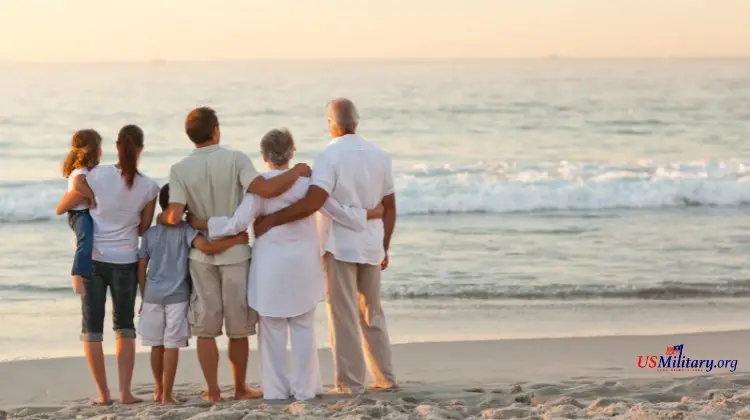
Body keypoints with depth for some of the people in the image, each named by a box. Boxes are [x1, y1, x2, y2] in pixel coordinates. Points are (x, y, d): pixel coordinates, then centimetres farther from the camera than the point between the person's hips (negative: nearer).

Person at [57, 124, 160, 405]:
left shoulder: (97, 176, -12)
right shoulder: (149, 187, -8)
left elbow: (63, 207, -1)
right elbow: (143, 229, 4)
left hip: (92, 259, -1)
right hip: (125, 262, 1)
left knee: (92, 327, 8)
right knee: (124, 327, 15)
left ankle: (103, 394, 7)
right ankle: (125, 392, 9)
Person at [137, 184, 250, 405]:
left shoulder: (149, 233, 7)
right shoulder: (185, 230, -5)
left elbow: (141, 268, 7)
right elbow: (206, 247, -22)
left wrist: (144, 297, 16)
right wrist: (237, 239, -13)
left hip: (152, 295, 4)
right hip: (176, 296, -4)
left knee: (157, 345, 14)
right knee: (172, 346, -2)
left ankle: (158, 389, 26)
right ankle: (167, 394, -3)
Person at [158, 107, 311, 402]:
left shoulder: (180, 170, -7)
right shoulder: (235, 160, -12)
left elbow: (175, 216, -15)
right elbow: (266, 190, -23)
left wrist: (160, 218, 8)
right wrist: (297, 171, -8)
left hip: (202, 254, 1)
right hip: (235, 252, -1)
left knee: (206, 327, 9)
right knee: (238, 327, 11)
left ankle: (212, 391, 10)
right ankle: (240, 388, 18)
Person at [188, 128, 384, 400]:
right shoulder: (306, 181, -4)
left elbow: (239, 223, -14)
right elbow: (338, 212, 1)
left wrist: (200, 224, -4)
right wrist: (370, 214, 17)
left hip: (271, 267, -2)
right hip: (303, 266, 2)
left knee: (273, 329, 7)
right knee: (303, 327, 10)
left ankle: (276, 389, 9)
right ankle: (304, 388, 11)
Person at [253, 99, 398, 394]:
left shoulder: (329, 156, -14)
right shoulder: (379, 156, 5)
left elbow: (313, 202, -27)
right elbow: (389, 207, 10)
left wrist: (270, 220, -24)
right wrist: (384, 248, 19)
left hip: (340, 246, -6)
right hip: (371, 247, 6)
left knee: (343, 316, 0)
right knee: (372, 314, 16)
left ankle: (350, 383, 1)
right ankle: (384, 377, 19)